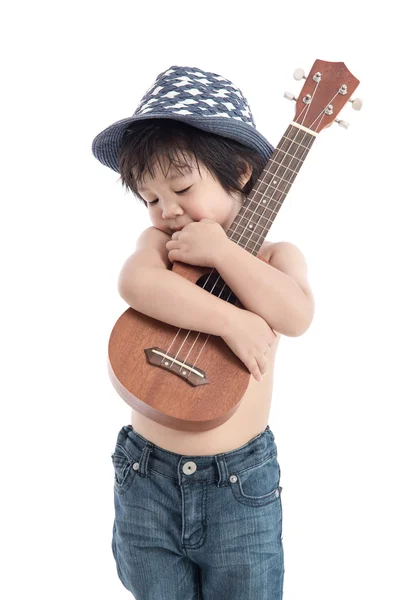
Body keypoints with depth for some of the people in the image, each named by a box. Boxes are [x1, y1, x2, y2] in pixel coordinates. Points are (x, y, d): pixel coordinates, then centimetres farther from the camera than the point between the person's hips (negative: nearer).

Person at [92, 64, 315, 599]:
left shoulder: (275, 255, -1)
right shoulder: (159, 243, 0)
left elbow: (296, 315, -21)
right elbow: (136, 283, -23)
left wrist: (221, 251, -20)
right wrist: (227, 319, -29)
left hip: (241, 480, -1)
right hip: (146, 475, 2)